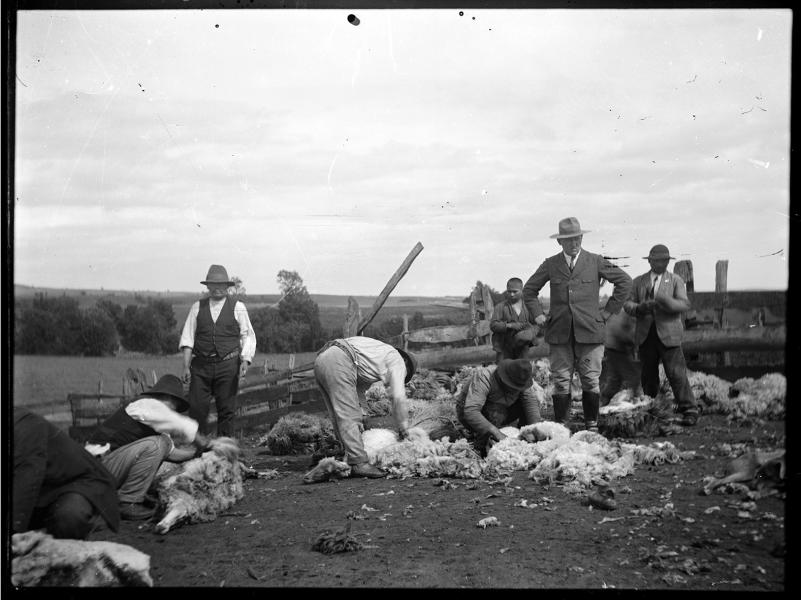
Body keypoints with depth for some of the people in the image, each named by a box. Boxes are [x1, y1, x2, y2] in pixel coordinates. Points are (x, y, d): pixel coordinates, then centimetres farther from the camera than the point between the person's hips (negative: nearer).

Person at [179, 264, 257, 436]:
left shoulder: (238, 307, 5)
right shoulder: (198, 307, 9)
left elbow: (248, 336, 4)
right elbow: (188, 337, 5)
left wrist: (245, 361, -11)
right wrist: (186, 366, -3)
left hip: (228, 365, -1)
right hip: (201, 364, 1)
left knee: (226, 410, 2)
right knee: (196, 409, -2)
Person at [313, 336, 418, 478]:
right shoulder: (397, 361, 11)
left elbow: (358, 390, 34)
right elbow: (398, 397, 3)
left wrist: (358, 422, 30)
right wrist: (403, 427, 14)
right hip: (338, 362, -9)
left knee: (340, 419, 10)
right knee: (348, 417, -11)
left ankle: (350, 456, 10)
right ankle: (359, 463, -14)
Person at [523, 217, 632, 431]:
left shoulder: (595, 261, 5)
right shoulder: (550, 264, 8)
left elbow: (624, 281, 9)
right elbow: (529, 290, 20)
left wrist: (608, 311, 5)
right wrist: (538, 314, 7)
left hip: (590, 332, -1)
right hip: (559, 333, 1)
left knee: (591, 381, 1)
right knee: (560, 382, 0)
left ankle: (592, 427, 10)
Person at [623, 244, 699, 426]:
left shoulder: (676, 280, 7)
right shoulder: (639, 282, 13)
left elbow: (684, 304, -6)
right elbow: (627, 304, 6)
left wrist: (665, 301, -24)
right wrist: (640, 308, -16)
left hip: (668, 334, -3)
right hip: (645, 335, 3)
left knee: (676, 373, -9)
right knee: (648, 376, 8)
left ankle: (689, 411, -3)